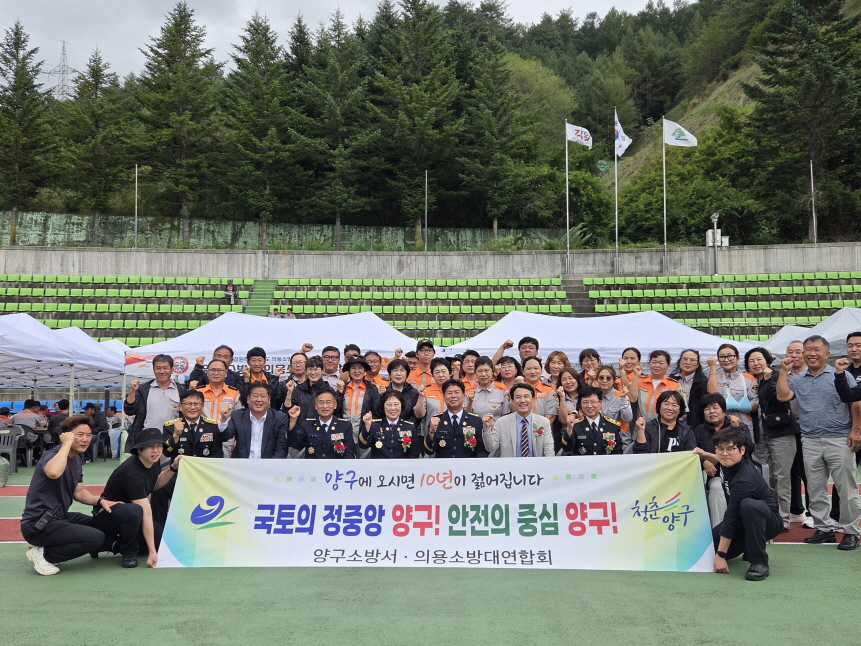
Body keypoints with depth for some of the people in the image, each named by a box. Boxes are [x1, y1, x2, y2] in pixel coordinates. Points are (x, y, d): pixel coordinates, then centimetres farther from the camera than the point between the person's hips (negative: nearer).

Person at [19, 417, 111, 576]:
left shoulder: (77, 459, 8)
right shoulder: (53, 455, -19)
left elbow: (78, 492, 16)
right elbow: (53, 472, -45)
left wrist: (100, 501, -1)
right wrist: (67, 443, -32)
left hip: (59, 517, 10)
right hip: (39, 524, -10)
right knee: (96, 537, -22)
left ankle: (46, 548, 12)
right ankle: (43, 554, -4)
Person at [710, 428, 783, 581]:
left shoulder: (743, 481, -31)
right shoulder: (730, 462, -8)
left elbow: (731, 519, -29)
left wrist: (721, 555, -26)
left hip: (767, 521, -9)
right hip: (741, 520, 9)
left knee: (748, 505, -42)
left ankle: (759, 562, -30)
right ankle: (748, 546, 21)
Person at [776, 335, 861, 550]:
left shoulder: (840, 375, 1)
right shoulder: (797, 380, 11)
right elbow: (782, 396, -4)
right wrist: (784, 371, -3)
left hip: (839, 440, -4)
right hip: (810, 442, 4)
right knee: (815, 490, 9)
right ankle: (823, 529, 20)